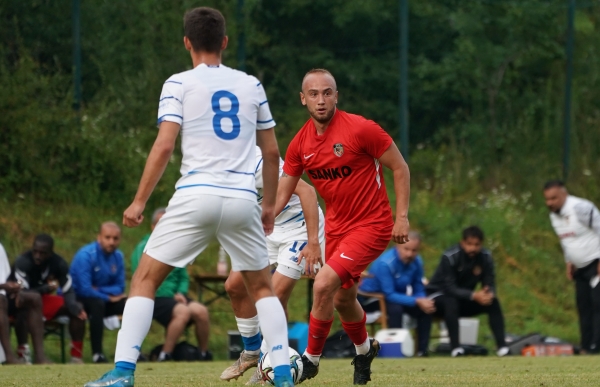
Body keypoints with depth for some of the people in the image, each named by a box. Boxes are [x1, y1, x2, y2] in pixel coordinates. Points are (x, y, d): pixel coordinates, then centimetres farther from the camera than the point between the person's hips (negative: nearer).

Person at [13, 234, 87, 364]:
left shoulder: (59, 263, -7)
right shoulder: (23, 262, -22)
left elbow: (68, 292, -8)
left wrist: (76, 308, -27)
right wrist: (47, 288, -31)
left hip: (44, 299, 6)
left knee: (77, 310, -12)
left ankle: (76, 356, -10)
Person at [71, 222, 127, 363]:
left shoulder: (118, 256, 0)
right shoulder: (86, 255, -21)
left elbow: (120, 288, 1)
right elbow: (85, 290, -26)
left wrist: (98, 290, -17)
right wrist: (108, 298, -15)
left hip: (99, 298, 7)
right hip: (77, 299, -7)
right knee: (97, 303, -37)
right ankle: (97, 353, -36)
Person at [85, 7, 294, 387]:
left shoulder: (179, 84, 2)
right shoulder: (251, 85, 12)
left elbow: (164, 145, -8)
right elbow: (272, 152, 14)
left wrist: (139, 201, -4)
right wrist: (270, 204, 24)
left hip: (195, 197, -3)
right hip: (242, 199, 3)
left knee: (145, 279, 6)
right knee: (262, 287, 19)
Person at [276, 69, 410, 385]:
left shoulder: (361, 129, -18)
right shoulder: (300, 144, -2)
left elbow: (399, 167, -10)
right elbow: (281, 194, 3)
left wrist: (402, 216, -15)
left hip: (371, 225, -7)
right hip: (337, 225, 7)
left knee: (324, 285, -21)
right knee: (342, 299, 19)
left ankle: (311, 359, -3)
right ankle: (365, 350, 49)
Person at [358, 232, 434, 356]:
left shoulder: (416, 262, -9)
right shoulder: (385, 263, -29)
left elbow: (419, 291, -3)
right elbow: (389, 295, -32)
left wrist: (423, 301, -27)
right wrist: (417, 301, -37)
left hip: (396, 296, 7)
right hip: (371, 298, -7)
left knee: (426, 309, -14)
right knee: (395, 308, -36)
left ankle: (422, 350, -10)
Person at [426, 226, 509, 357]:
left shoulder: (485, 257, -9)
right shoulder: (450, 257, -24)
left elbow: (490, 284, -8)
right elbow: (449, 288, -29)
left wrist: (490, 294, -34)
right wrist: (473, 295, -42)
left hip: (463, 299, 5)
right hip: (439, 296, -5)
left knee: (492, 301, -17)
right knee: (451, 302, -38)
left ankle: (501, 346, -21)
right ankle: (455, 347, -39)